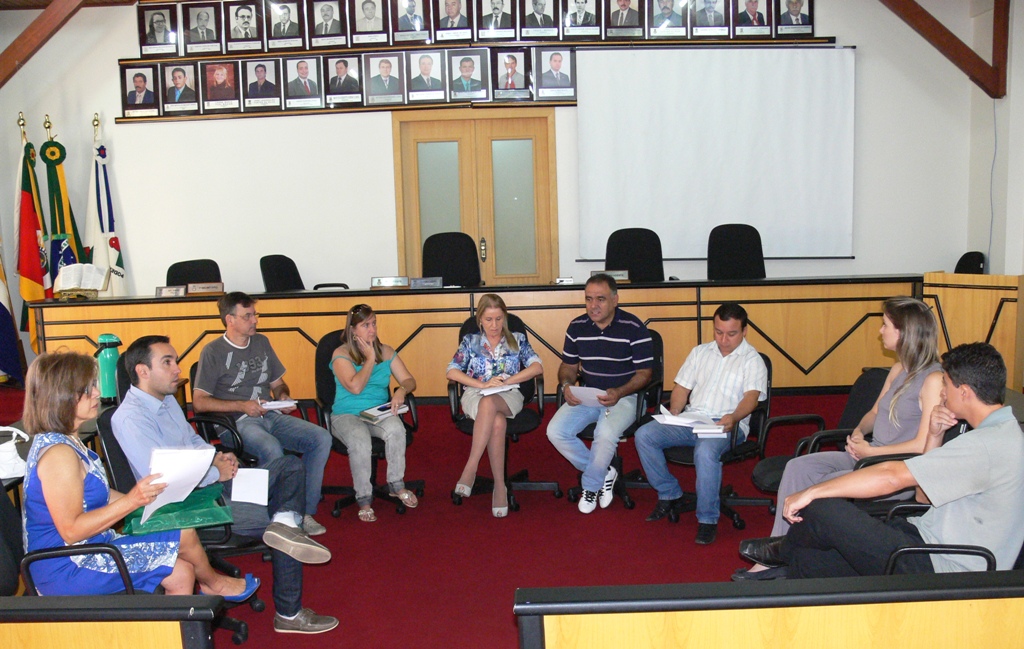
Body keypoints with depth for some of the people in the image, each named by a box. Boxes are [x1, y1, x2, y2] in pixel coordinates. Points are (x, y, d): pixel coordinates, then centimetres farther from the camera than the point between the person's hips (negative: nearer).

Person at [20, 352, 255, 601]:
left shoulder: (68, 441, 10)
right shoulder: (58, 454, -23)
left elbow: (97, 494, 14)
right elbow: (71, 531, -25)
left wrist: (145, 498, 5)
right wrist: (131, 501, -27)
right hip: (67, 570, -10)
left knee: (181, 574, 3)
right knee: (184, 534, -7)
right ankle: (214, 583, 24)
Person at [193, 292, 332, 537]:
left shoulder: (262, 343, 18)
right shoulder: (213, 352, 0)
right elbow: (199, 402, -5)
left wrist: (284, 397, 3)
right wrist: (242, 405, -13)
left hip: (272, 416, 6)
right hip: (238, 423, -6)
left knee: (322, 437, -18)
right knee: (271, 448, -38)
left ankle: (305, 511, -14)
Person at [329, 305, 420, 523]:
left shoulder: (386, 351, 10)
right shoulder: (341, 354, -3)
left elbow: (409, 380, 8)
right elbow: (355, 387, -17)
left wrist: (402, 390, -16)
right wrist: (370, 359, -8)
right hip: (346, 415, -3)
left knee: (396, 429, -33)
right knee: (360, 441, -37)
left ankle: (396, 485, -13)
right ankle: (364, 500, -20)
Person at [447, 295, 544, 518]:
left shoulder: (517, 340, 13)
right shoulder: (470, 341, 14)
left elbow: (537, 367, 0)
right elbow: (451, 372, 3)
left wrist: (507, 380, -13)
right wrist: (482, 384, -11)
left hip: (509, 395, 0)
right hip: (475, 394, 1)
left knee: (489, 403, -39)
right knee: (497, 422, -37)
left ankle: (470, 469, -42)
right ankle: (500, 486, -36)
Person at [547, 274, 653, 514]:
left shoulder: (634, 328, -9)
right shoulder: (577, 326, 3)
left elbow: (644, 373, -7)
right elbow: (568, 365, 13)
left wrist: (619, 393, -25)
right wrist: (567, 385, -11)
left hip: (623, 397, -4)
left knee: (606, 434, -34)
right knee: (555, 431, -19)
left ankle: (591, 486, -5)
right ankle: (604, 474, 1)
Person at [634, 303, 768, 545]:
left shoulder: (752, 360, 4)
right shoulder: (700, 352, 20)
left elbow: (751, 397, -12)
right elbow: (682, 387, 18)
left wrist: (734, 417, -33)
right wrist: (674, 412, -3)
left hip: (727, 425, -5)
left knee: (706, 451, -38)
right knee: (644, 435, -17)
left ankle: (708, 519, -21)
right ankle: (669, 494, 0)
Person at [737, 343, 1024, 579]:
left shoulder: (989, 444, -21)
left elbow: (892, 477, -26)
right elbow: (924, 495, 14)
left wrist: (811, 493, -20)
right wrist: (935, 437, 1)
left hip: (937, 568, -10)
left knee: (820, 509, -9)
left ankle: (785, 550, 21)